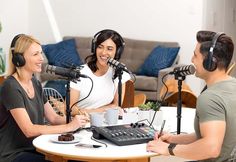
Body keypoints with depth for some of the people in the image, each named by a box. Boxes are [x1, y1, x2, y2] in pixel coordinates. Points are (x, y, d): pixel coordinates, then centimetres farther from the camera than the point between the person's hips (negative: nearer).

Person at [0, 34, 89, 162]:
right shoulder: (11, 87, -17)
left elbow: (53, 118, 9)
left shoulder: (35, 83, 9)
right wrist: (68, 127, -24)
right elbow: (29, 130, -23)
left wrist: (76, 121, -10)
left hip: (34, 149, 8)